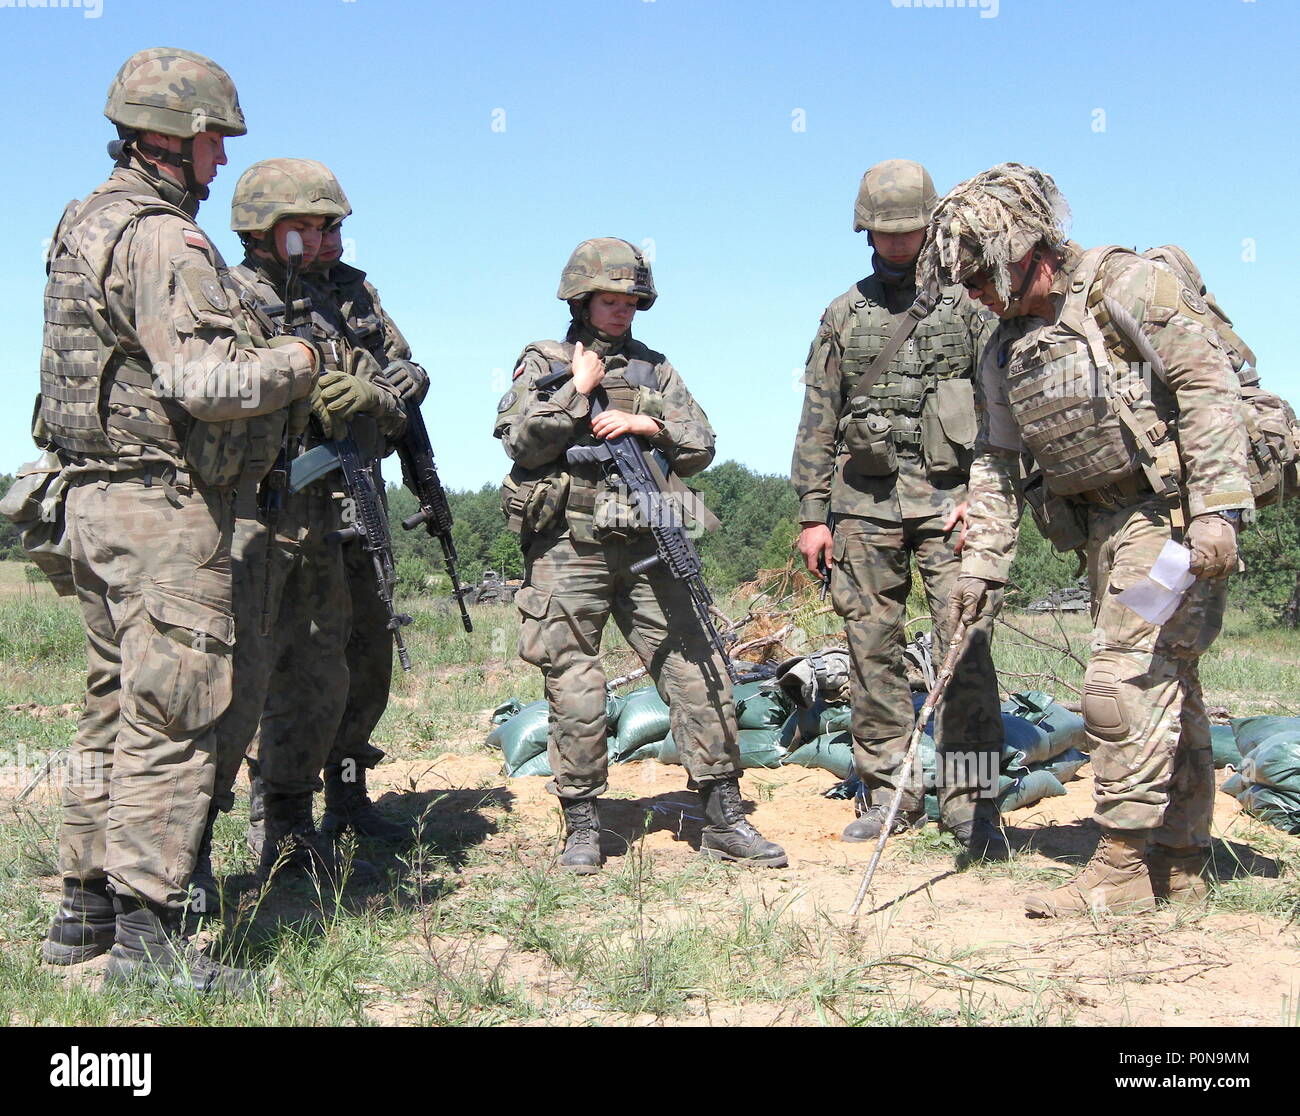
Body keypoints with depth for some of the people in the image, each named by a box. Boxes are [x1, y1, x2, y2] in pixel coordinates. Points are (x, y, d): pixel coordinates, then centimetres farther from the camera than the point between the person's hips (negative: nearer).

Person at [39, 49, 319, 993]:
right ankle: (147, 933, -1)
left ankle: (85, 904, 25)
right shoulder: (164, 240, -16)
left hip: (97, 497, 10)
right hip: (165, 505, -10)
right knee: (171, 717, -6)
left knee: (116, 707, 16)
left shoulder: (86, 223, 15)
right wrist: (293, 362, -7)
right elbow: (207, 385, -24)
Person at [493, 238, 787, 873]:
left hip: (646, 549, 3)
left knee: (698, 674, -1)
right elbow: (522, 442, -7)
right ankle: (582, 827, 10)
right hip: (569, 550, -3)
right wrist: (578, 389, -6)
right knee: (576, 692, -1)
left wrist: (651, 425, -5)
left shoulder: (653, 368, 18)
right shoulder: (542, 364, 9)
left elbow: (701, 447, 11)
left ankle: (724, 819, 6)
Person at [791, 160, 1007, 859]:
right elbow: (817, 421, 13)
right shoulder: (843, 315, 15)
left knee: (964, 645, -9)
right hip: (864, 499, 3)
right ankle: (890, 794, 13)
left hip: (947, 494, -3)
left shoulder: (967, 302, 8)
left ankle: (971, 803, -4)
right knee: (872, 650, 4)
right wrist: (813, 514, 7)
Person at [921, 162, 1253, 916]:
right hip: (1106, 524, 8)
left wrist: (1217, 511, -22)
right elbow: (999, 462, 16)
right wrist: (984, 562, 9)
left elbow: (1210, 386, -16)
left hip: (1173, 513, -8)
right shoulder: (1008, 349, 13)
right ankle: (1181, 866, 19)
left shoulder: (1126, 287, -10)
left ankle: (1125, 867, -5)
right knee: (1165, 687, 12)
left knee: (1127, 681, -12)